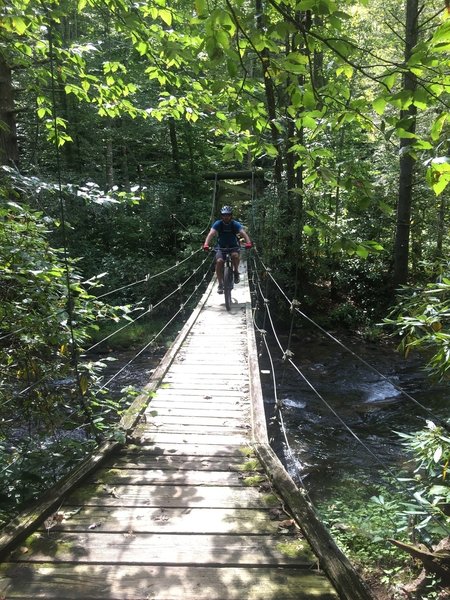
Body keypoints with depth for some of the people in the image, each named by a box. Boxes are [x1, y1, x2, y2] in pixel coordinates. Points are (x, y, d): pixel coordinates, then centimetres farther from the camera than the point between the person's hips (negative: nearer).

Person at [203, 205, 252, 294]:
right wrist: (206, 244, -48)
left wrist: (248, 242, -51)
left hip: (233, 246, -1)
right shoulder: (218, 224, -14)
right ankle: (220, 285, -12)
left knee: (235, 255, -33)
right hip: (221, 247, 1)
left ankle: (236, 272, -5)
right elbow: (211, 233, -29)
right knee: (219, 261, -24)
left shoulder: (235, 224, -15)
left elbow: (243, 233, -30)